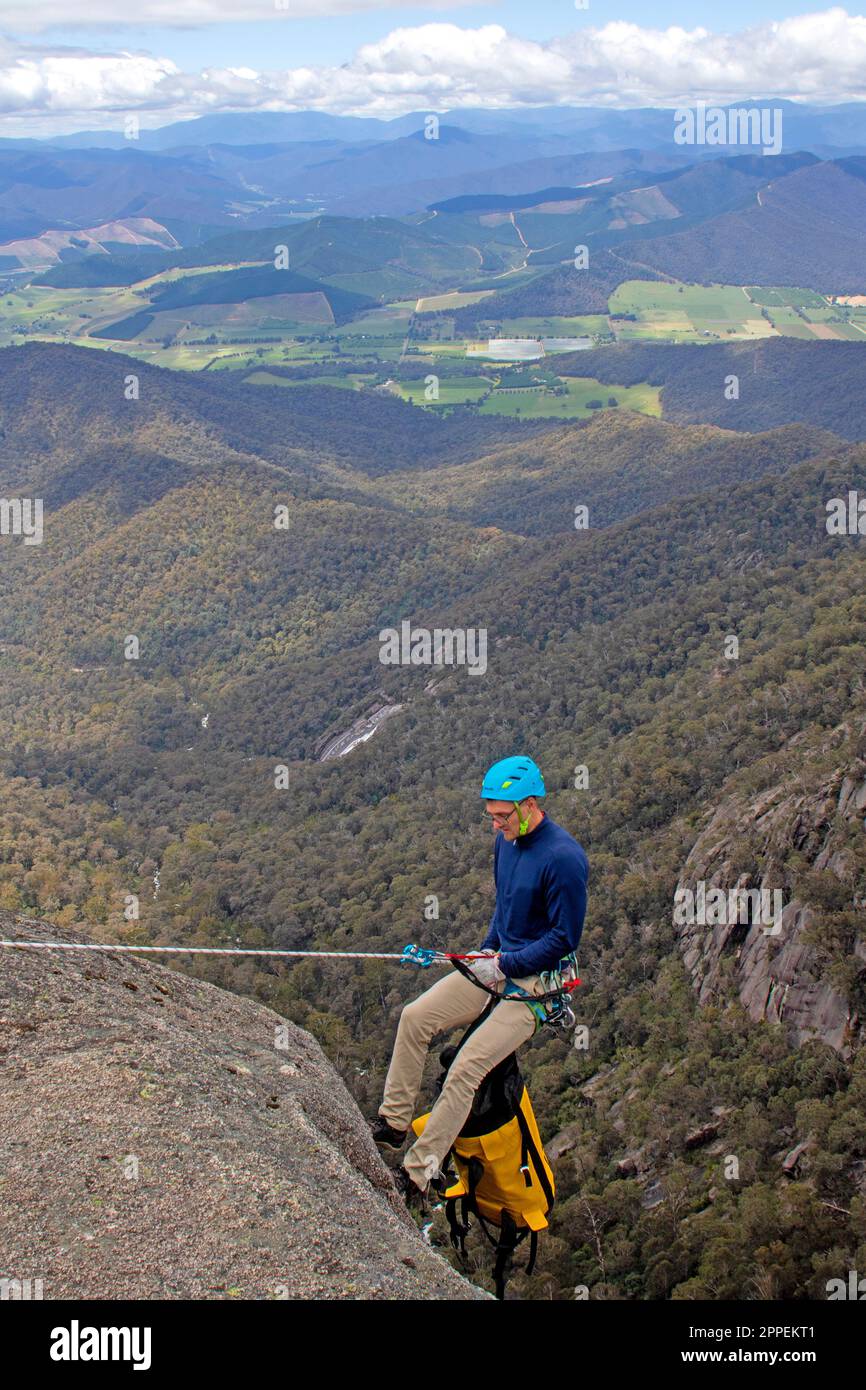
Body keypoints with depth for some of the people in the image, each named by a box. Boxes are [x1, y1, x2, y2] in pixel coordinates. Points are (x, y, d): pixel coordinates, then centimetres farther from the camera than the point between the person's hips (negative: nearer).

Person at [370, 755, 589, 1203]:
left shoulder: (563, 858, -22)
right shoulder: (506, 840, 3)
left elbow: (565, 937, -17)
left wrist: (505, 965, -18)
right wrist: (487, 949, 6)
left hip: (537, 979, -8)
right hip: (500, 963, 8)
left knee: (466, 1068, -19)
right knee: (414, 1018, -4)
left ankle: (418, 1174, -12)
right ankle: (392, 1123, 6)